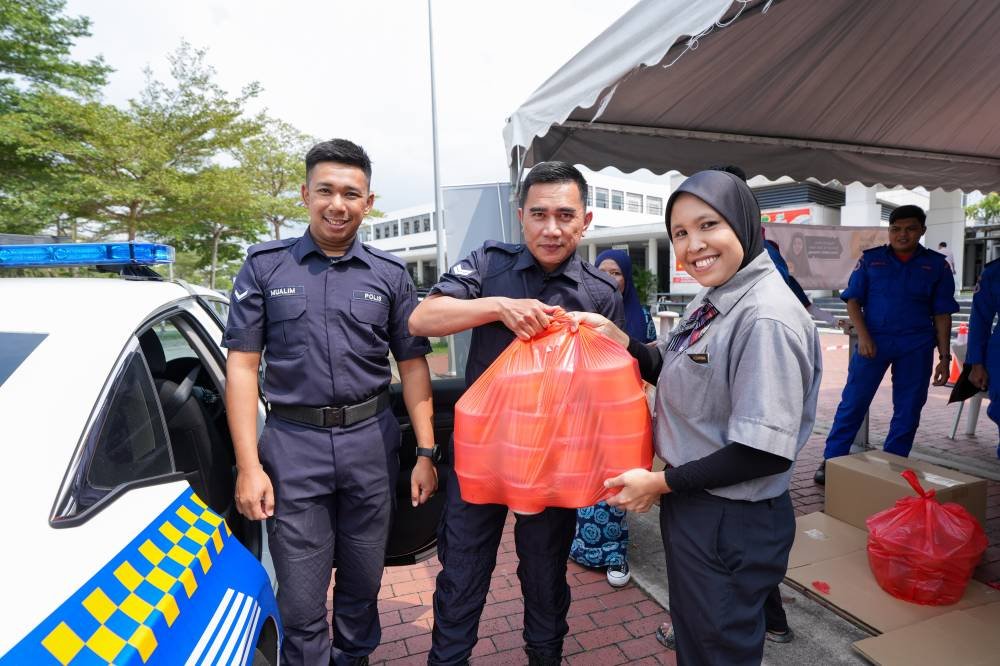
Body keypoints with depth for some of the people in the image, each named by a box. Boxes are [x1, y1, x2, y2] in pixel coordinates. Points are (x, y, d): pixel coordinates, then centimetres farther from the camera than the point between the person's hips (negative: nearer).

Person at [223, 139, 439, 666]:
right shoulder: (265, 266, 1)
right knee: (301, 601, 9)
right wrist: (249, 465, -7)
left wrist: (426, 452, -1)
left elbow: (413, 365, 4)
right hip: (293, 444, -1)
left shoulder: (390, 275, 4)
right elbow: (242, 366, -1)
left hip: (371, 442, 2)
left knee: (363, 582, 18)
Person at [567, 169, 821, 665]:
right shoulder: (710, 300, 3)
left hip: (733, 523, -9)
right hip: (692, 505, 9)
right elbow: (675, 374, 11)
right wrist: (615, 336, -4)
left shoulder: (766, 319, -26)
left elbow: (765, 452, -27)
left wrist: (661, 483, -17)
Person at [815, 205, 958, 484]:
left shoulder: (937, 265, 5)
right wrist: (863, 336, -12)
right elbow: (853, 300, 1)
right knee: (853, 402, -1)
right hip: (873, 340, -1)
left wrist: (944, 356, 2)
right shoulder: (870, 259, 3)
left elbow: (942, 314, 6)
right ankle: (832, 460, 7)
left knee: (908, 409, 7)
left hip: (916, 346, 2)